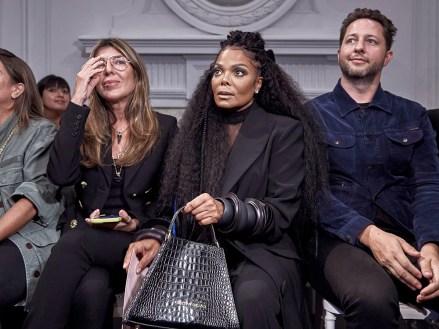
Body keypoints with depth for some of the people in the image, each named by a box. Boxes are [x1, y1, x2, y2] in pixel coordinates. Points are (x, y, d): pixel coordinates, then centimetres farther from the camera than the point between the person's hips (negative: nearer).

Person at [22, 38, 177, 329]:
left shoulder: (164, 127, 6)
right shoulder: (86, 127, 11)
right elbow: (61, 175, -9)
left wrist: (138, 223, -14)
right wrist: (77, 101, -7)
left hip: (137, 241, -1)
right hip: (86, 237, 2)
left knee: (73, 243, -34)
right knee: (90, 288, -35)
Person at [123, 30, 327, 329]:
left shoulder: (285, 130, 1)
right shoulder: (196, 129, 15)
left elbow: (282, 212, -8)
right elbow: (176, 202, 11)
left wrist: (226, 210, -26)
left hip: (260, 251, -3)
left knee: (252, 297, -37)